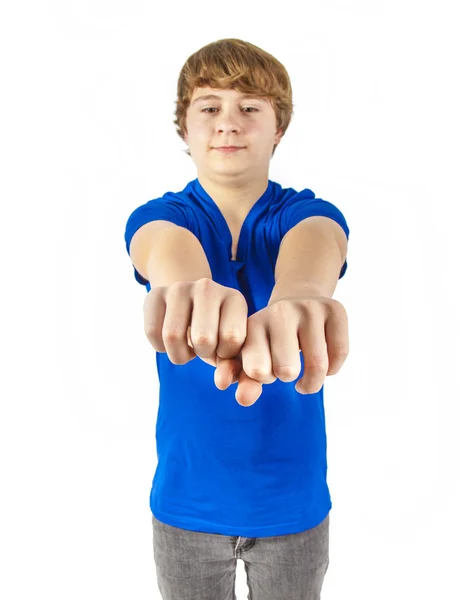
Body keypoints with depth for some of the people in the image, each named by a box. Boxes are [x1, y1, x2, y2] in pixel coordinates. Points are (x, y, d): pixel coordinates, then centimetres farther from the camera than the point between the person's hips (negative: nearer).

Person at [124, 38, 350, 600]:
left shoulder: (310, 212, -8)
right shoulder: (159, 216, -8)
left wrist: (296, 295, -59)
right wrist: (183, 286, -58)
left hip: (293, 497, 0)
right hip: (187, 498, 0)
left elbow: (313, 243, -33)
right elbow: (165, 244, -32)